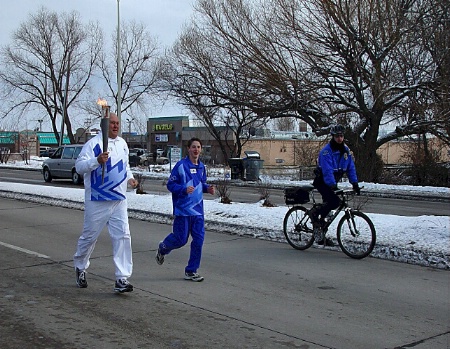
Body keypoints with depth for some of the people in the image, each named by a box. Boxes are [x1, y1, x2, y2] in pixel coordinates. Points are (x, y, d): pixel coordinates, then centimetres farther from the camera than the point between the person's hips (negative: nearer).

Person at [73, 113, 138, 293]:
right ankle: (80, 267, 35)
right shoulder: (93, 143, -9)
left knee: (123, 236, -5)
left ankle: (122, 278, -3)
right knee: (90, 236, 8)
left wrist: (130, 178, 8)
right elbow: (79, 166, -16)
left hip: (119, 200, 5)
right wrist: (97, 161, -31)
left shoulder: (122, 143, 12)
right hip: (97, 201, -5)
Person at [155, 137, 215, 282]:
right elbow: (170, 184, -8)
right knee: (181, 239, -1)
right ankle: (162, 248, 33)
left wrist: (207, 188, 4)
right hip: (183, 209, -6)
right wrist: (184, 189, -22)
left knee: (199, 239, 1)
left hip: (198, 210, 6)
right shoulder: (181, 165, -10)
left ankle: (191, 271, 12)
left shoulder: (201, 166, 10)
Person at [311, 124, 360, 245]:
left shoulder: (345, 150, 3)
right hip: (322, 182, -7)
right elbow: (327, 171, -29)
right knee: (335, 201, -25)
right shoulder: (326, 151, -20)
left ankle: (321, 237, 17)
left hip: (332, 183, 7)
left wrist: (355, 183, -8)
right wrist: (333, 185, -38)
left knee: (328, 204, 9)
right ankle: (315, 213, -3)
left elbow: (351, 167, 2)